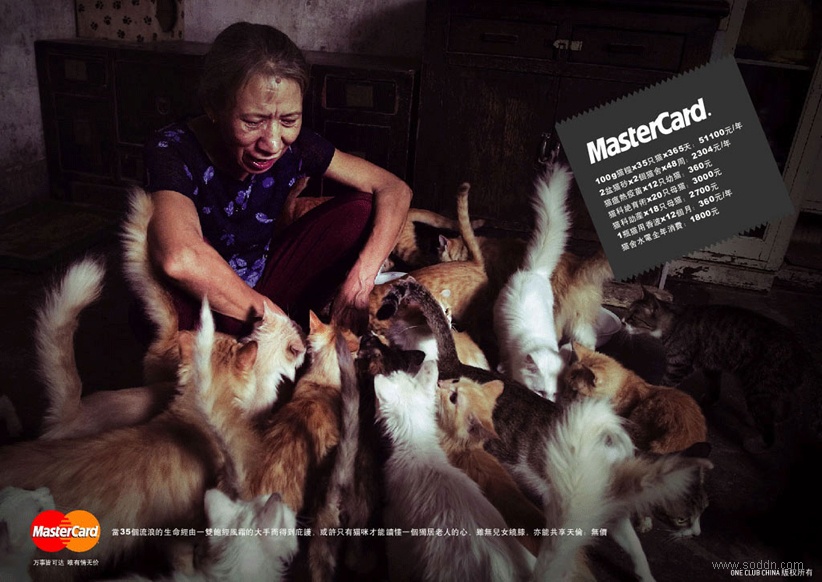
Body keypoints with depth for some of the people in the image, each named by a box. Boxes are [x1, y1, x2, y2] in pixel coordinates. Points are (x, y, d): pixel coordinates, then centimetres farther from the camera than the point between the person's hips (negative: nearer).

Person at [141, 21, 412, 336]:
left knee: (361, 210, -13)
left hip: (263, 287, 4)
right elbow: (179, 258, -47)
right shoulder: (172, 150, -26)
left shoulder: (294, 145, -14)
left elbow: (395, 189, -14)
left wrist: (359, 283, -28)